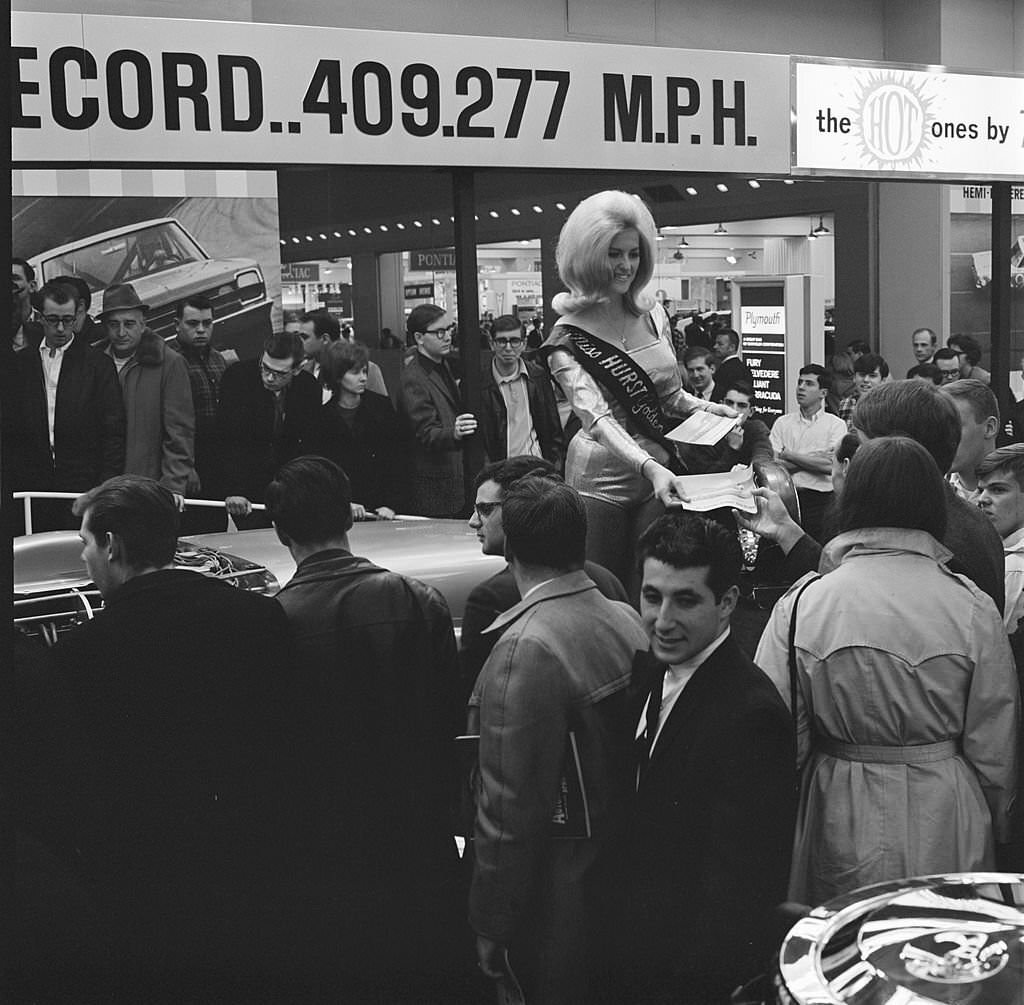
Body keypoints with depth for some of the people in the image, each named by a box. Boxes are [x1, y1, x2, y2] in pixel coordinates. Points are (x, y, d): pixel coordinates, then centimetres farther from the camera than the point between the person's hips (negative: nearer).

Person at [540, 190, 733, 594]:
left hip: (660, 477, 4)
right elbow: (596, 417, -23)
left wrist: (706, 407, -2)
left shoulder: (653, 315, 8)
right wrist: (649, 467, -37)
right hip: (602, 480, -4)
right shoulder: (569, 337, -8)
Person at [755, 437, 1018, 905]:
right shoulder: (973, 610, -9)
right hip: (948, 828, 1)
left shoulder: (803, 604, -12)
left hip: (840, 828, 0)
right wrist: (994, 829, 14)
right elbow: (994, 749, -1)